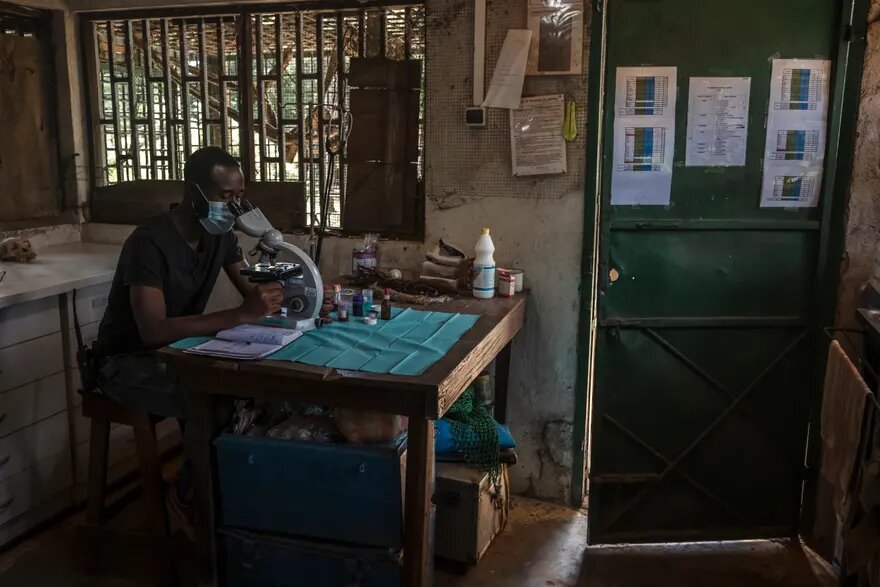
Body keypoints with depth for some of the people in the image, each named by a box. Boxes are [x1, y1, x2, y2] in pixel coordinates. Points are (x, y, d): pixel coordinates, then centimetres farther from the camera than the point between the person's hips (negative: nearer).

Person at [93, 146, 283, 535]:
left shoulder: (221, 235, -3)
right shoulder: (150, 242, -27)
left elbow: (250, 294, 0)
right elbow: (153, 331, -39)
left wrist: (273, 299, -25)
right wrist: (241, 315, -46)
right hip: (127, 359, -7)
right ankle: (188, 496, -4)